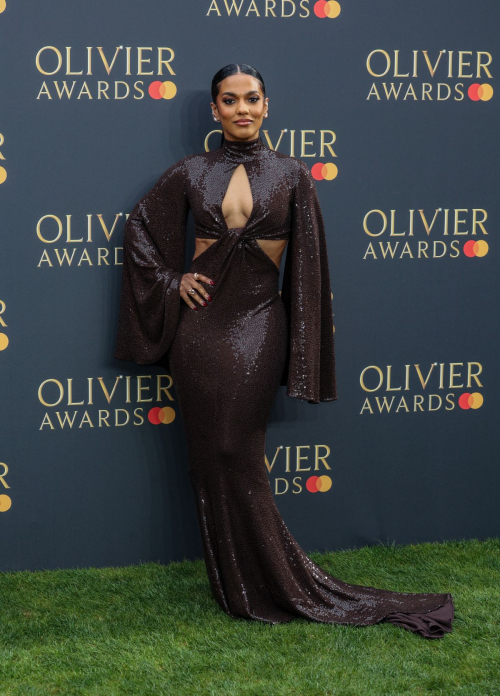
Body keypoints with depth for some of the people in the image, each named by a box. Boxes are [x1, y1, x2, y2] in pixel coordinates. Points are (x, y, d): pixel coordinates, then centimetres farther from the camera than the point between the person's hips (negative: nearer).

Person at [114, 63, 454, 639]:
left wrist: (302, 353, -2)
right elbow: (140, 227, 16)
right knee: (211, 456, 4)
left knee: (238, 457, -3)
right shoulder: (192, 173, 4)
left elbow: (307, 265, 1)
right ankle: (236, 585, 16)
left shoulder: (291, 175, 1)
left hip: (257, 326, -2)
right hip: (200, 326, 2)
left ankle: (270, 586, 11)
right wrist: (172, 280, 3)